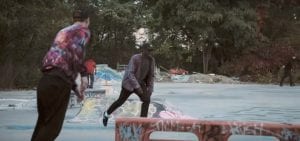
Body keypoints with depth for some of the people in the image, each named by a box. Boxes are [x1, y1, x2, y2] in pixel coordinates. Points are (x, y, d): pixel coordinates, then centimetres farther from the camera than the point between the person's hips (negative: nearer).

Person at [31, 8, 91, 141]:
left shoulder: (63, 31, 31)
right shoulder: (83, 30, 7)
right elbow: (75, 49, -15)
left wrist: (74, 87, 32)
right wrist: (84, 74, -11)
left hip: (46, 79, 8)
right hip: (59, 81, -8)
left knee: (42, 123, 17)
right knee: (53, 125, -2)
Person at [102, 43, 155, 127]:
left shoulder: (151, 60, -6)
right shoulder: (135, 58, -25)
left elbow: (151, 75, 3)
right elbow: (130, 73, -29)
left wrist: (150, 89, -4)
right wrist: (137, 86, -35)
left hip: (140, 83, 5)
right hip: (129, 83, -5)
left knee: (146, 99, -16)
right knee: (121, 101, 8)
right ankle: (107, 114, 32)